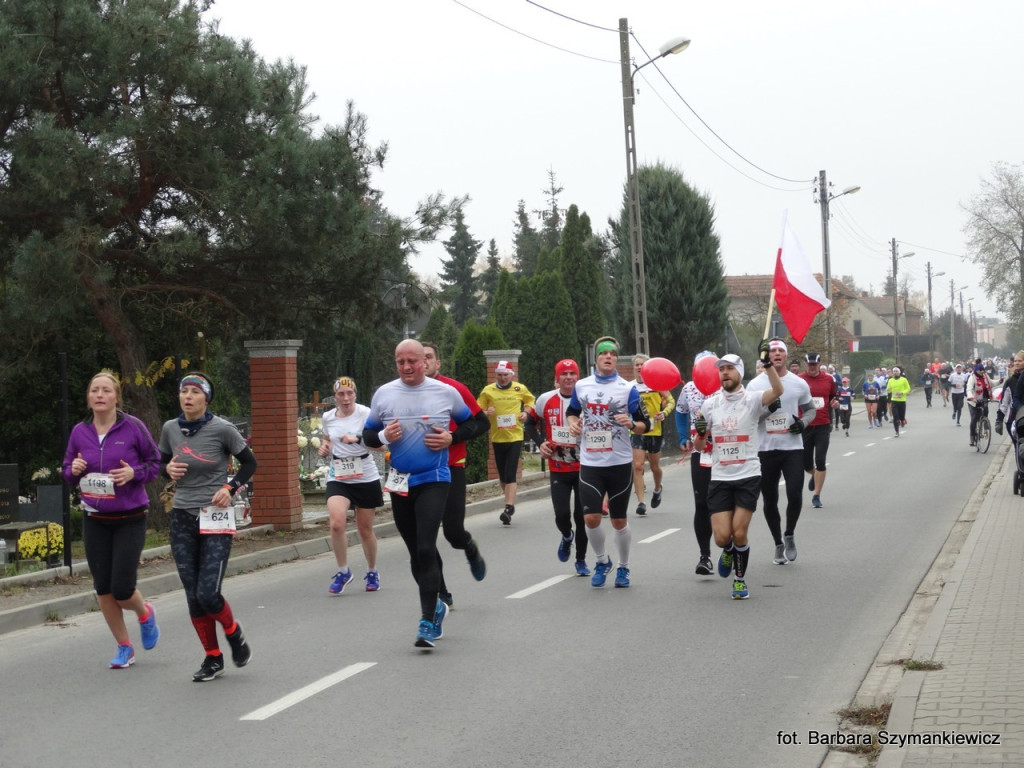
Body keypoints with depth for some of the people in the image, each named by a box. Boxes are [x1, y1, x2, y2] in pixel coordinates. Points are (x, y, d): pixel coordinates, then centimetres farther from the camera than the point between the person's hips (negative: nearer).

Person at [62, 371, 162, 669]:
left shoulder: (133, 427, -8)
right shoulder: (80, 431, 2)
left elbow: (155, 463, 0)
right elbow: (67, 472, 13)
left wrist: (134, 473, -18)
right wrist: (73, 470, -10)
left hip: (130, 519, -4)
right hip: (95, 520, 4)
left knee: (122, 589, -7)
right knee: (103, 589, 5)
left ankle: (145, 614, 29)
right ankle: (124, 648, 23)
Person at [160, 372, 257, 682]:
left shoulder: (222, 429, -9)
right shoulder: (171, 429, 2)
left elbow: (249, 463, 3)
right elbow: (163, 462, 18)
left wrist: (230, 488, -11)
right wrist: (169, 470, -4)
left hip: (215, 518, -4)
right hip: (182, 519, 4)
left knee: (208, 594, -12)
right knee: (194, 597, 4)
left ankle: (234, 633, 19)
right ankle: (213, 659, 19)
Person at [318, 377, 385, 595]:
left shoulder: (365, 413, -10)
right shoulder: (328, 417, 3)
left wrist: (357, 439, -32)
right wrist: (324, 448, 1)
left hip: (366, 479, -2)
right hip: (338, 479, 2)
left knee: (365, 529, 9)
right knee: (337, 523, -20)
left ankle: (372, 572, 32)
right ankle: (343, 572, -3)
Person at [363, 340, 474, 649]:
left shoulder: (446, 392, -2)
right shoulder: (384, 394, 3)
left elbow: (471, 423, 11)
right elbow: (367, 435, 10)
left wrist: (451, 438, -8)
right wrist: (384, 436, -12)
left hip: (434, 481, -4)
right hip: (399, 482, 4)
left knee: (426, 550, -16)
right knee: (416, 553, 13)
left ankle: (428, 623, -12)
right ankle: (435, 605, 34)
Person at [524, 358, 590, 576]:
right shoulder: (546, 400, -1)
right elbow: (530, 423, 15)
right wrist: (540, 443, 1)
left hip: (583, 466, -1)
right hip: (558, 469, 1)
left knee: (582, 515, 3)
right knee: (562, 515, -7)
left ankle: (581, 560, 21)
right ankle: (567, 537, 30)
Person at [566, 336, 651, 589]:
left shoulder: (627, 388, -3)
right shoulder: (581, 386, 4)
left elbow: (645, 425, -1)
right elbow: (571, 411, 22)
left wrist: (631, 424, -22)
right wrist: (572, 424, 1)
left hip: (620, 463, -2)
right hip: (590, 463, 2)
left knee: (618, 521, 6)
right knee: (591, 518, -7)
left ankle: (623, 568, 26)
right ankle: (602, 561, 19)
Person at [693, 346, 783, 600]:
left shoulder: (752, 400, -3)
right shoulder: (710, 404, 6)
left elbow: (778, 391, -25)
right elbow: (698, 447, 11)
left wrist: (767, 364, -35)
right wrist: (700, 433, -11)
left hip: (748, 476, -2)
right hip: (720, 477, 2)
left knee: (739, 532, -7)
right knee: (722, 536, -5)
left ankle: (740, 579, 16)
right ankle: (729, 551, 32)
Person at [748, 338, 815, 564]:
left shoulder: (799, 384, 3)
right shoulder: (755, 385, 0)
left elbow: (810, 409, 16)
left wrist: (803, 423, -6)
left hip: (793, 448, 0)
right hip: (765, 449, 0)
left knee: (795, 495, -12)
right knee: (770, 500, 7)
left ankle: (789, 535, 15)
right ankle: (778, 545, 24)